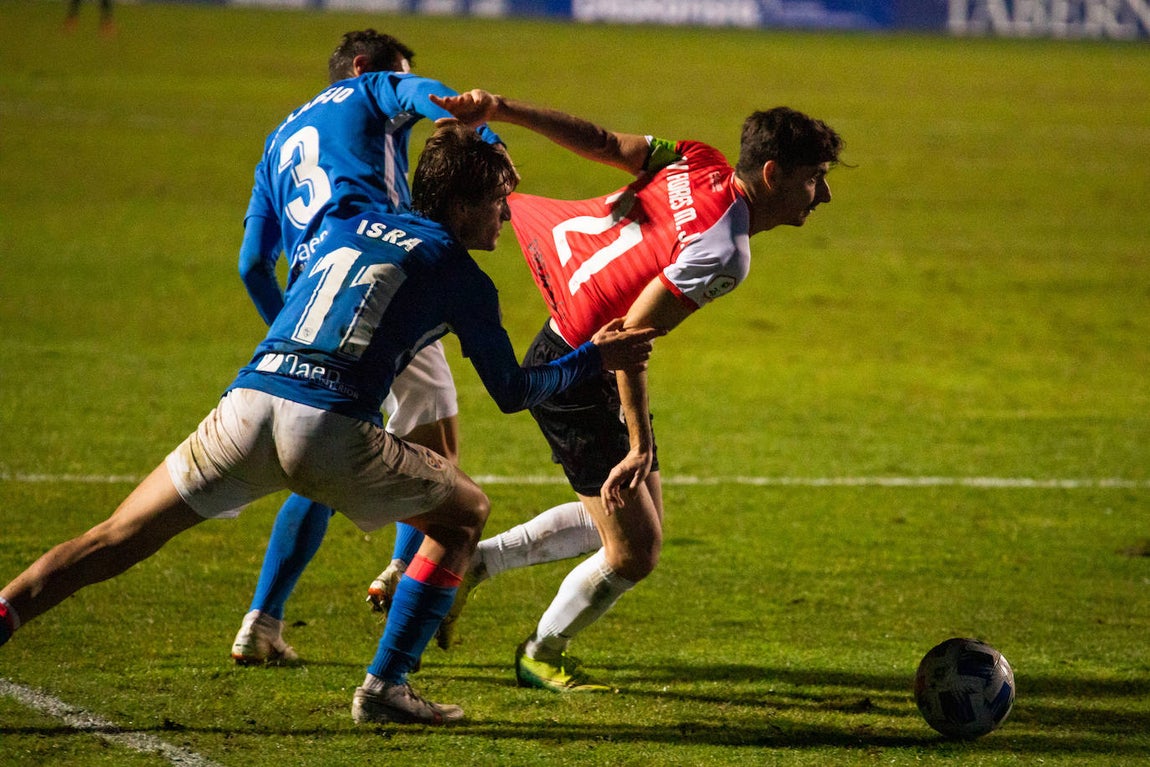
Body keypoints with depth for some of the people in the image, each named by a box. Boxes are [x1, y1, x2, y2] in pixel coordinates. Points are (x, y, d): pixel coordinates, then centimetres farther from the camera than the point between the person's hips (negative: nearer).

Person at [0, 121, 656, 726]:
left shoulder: (347, 225, 25)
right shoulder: (462, 278, 11)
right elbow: (512, 392, 17)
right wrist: (595, 358, 31)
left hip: (248, 405, 4)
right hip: (333, 430, -4)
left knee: (117, 541, 7)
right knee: (465, 512, 19)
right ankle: (386, 686, 11)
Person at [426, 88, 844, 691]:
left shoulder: (700, 164, -4)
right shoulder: (723, 253, -28)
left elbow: (599, 141, -2)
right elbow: (630, 337, -30)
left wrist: (500, 110, 1)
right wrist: (640, 447, -27)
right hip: (573, 377, -10)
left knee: (640, 522, 20)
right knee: (634, 552, -2)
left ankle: (472, 562, 30)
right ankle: (542, 655, 23)